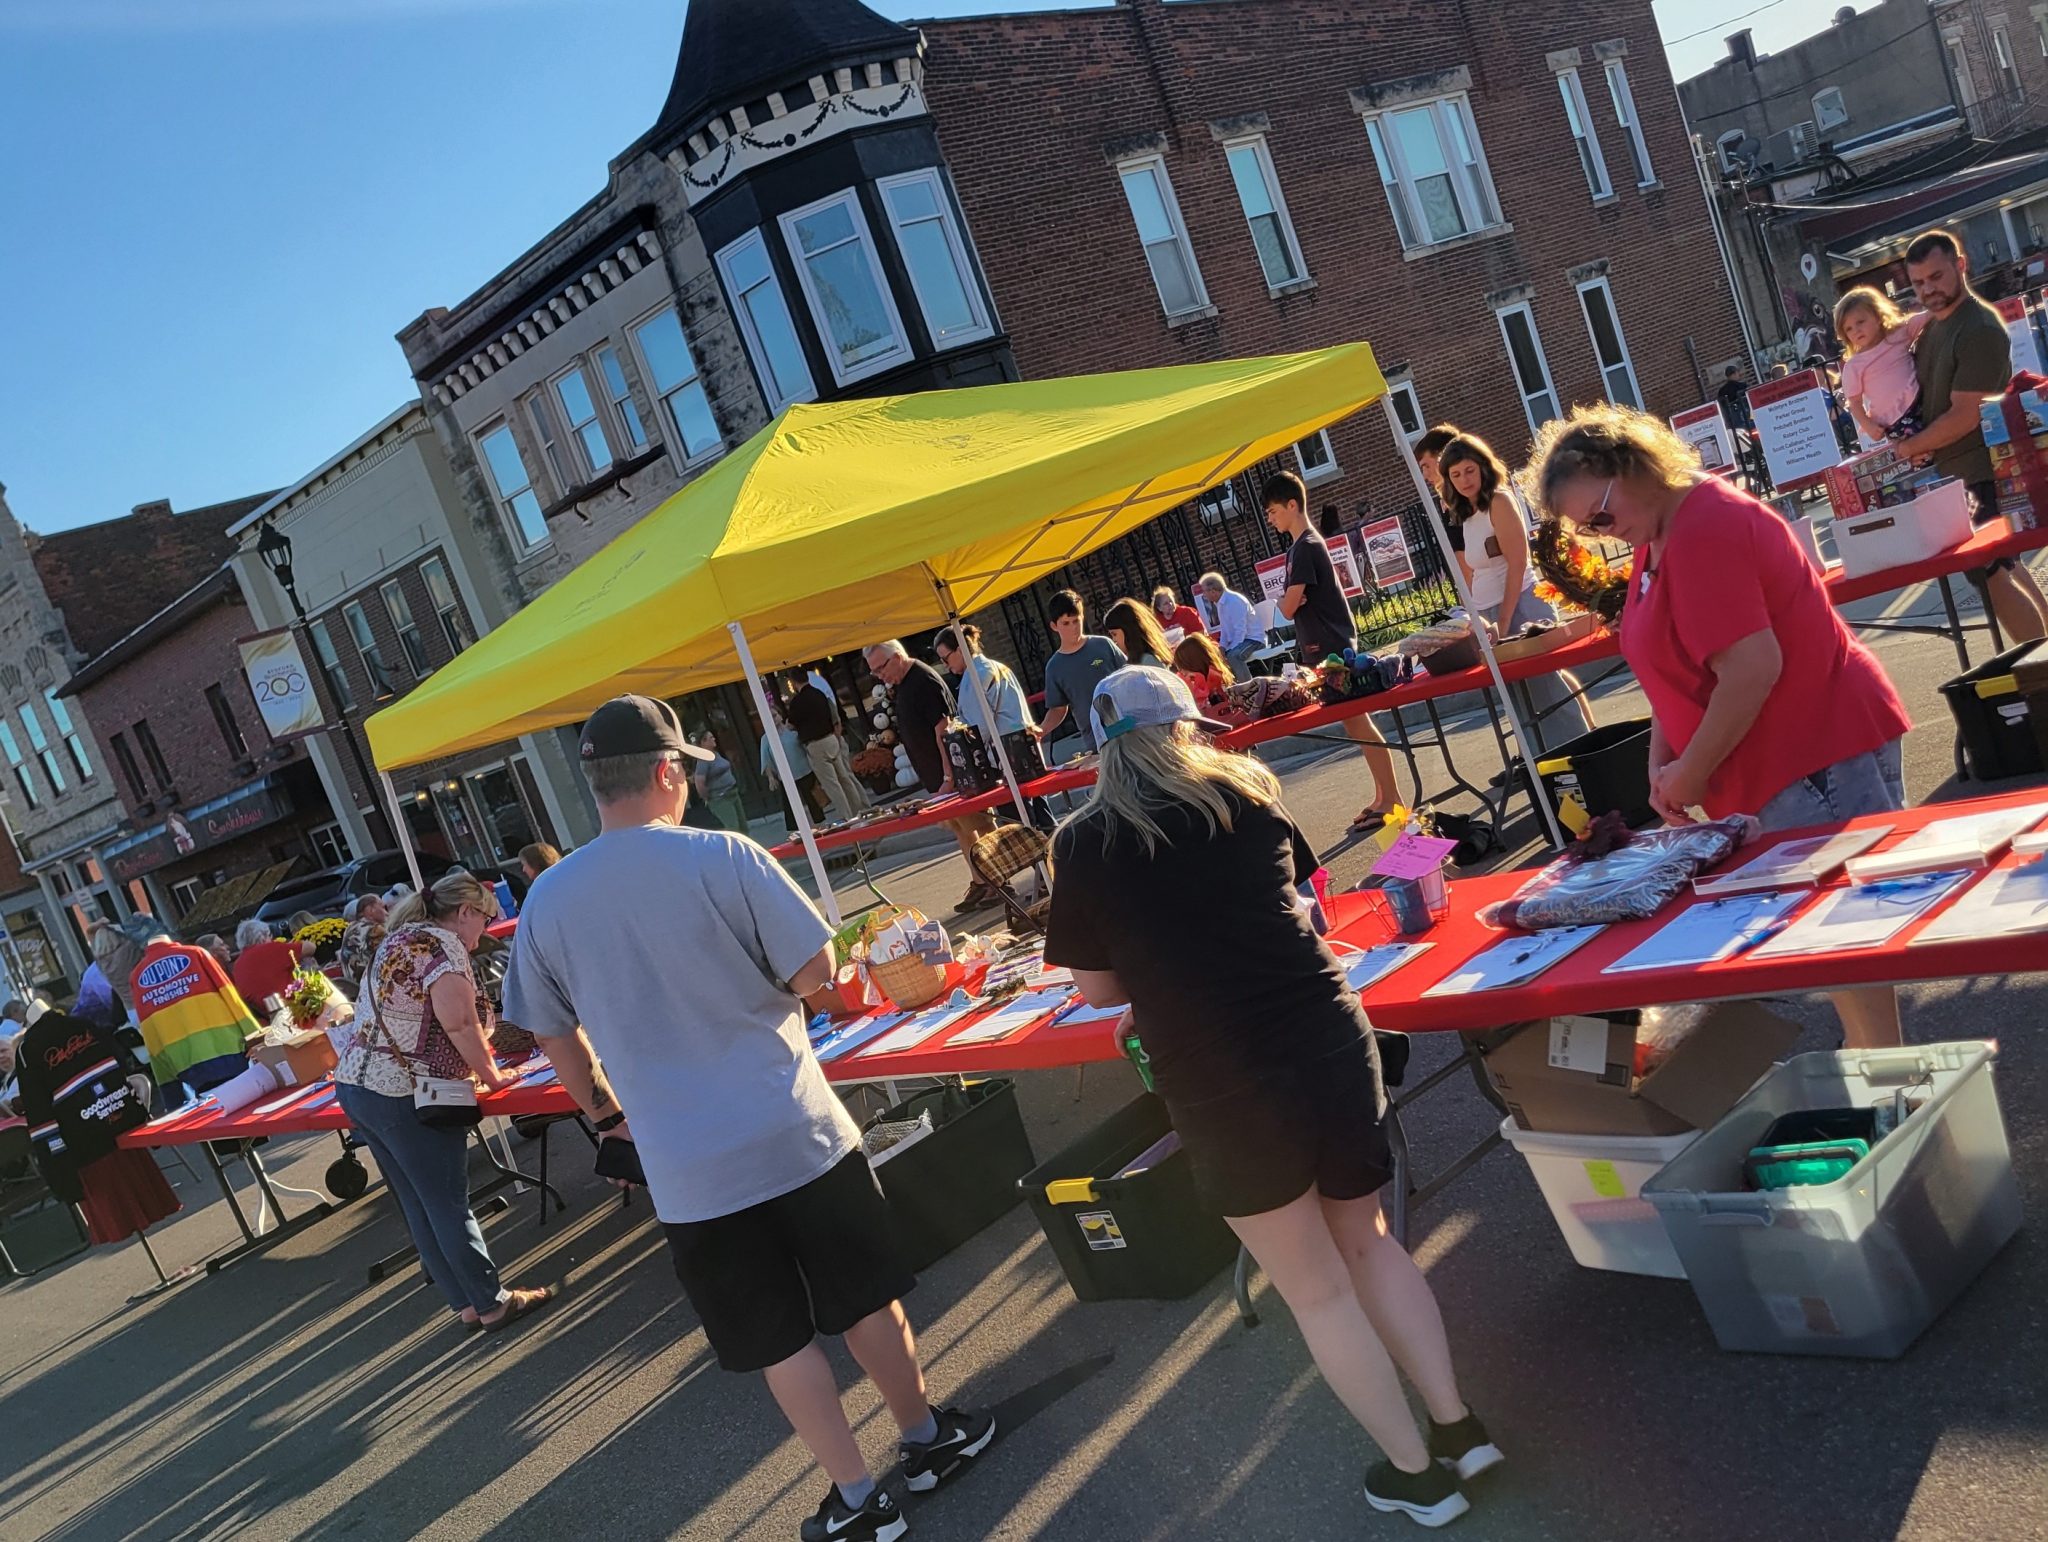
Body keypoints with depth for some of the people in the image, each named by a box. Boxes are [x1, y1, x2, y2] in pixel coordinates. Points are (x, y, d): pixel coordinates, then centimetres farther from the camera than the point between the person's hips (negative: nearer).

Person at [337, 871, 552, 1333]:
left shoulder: (400, 939, 17)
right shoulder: (442, 944, -12)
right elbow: (459, 1023, -20)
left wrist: (478, 1058, 25)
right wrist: (491, 1075, -7)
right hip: (403, 1094, -9)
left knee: (418, 1208, 13)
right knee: (449, 1206, 1)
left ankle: (467, 1304, 21)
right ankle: (493, 1304, 11)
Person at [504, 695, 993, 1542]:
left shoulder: (547, 900, -4)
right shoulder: (722, 856, -14)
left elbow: (555, 1037, 6)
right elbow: (815, 973, -11)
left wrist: (607, 1114, 23)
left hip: (687, 1168, 2)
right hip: (795, 1131, -1)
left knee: (779, 1341, 14)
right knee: (867, 1298, 19)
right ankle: (927, 1439, 37)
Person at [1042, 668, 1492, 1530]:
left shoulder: (1083, 843, -2)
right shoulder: (1249, 788, 7)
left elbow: (1097, 989, 5)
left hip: (1222, 1092, -3)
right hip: (1330, 1045, 3)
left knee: (1315, 1291, 16)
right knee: (1366, 1240, 27)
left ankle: (1418, 1473, 28)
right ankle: (1458, 1427, 31)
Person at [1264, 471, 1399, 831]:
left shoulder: (1304, 548, -17)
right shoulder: (1303, 545, 14)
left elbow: (1288, 608, -19)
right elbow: (1297, 602, 15)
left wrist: (1282, 600, 0)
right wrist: (1289, 600, -5)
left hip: (1332, 652, -10)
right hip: (1326, 651, 10)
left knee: (1357, 721, -6)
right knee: (1355, 722, 12)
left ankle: (1391, 798, -2)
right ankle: (1381, 795, 17)